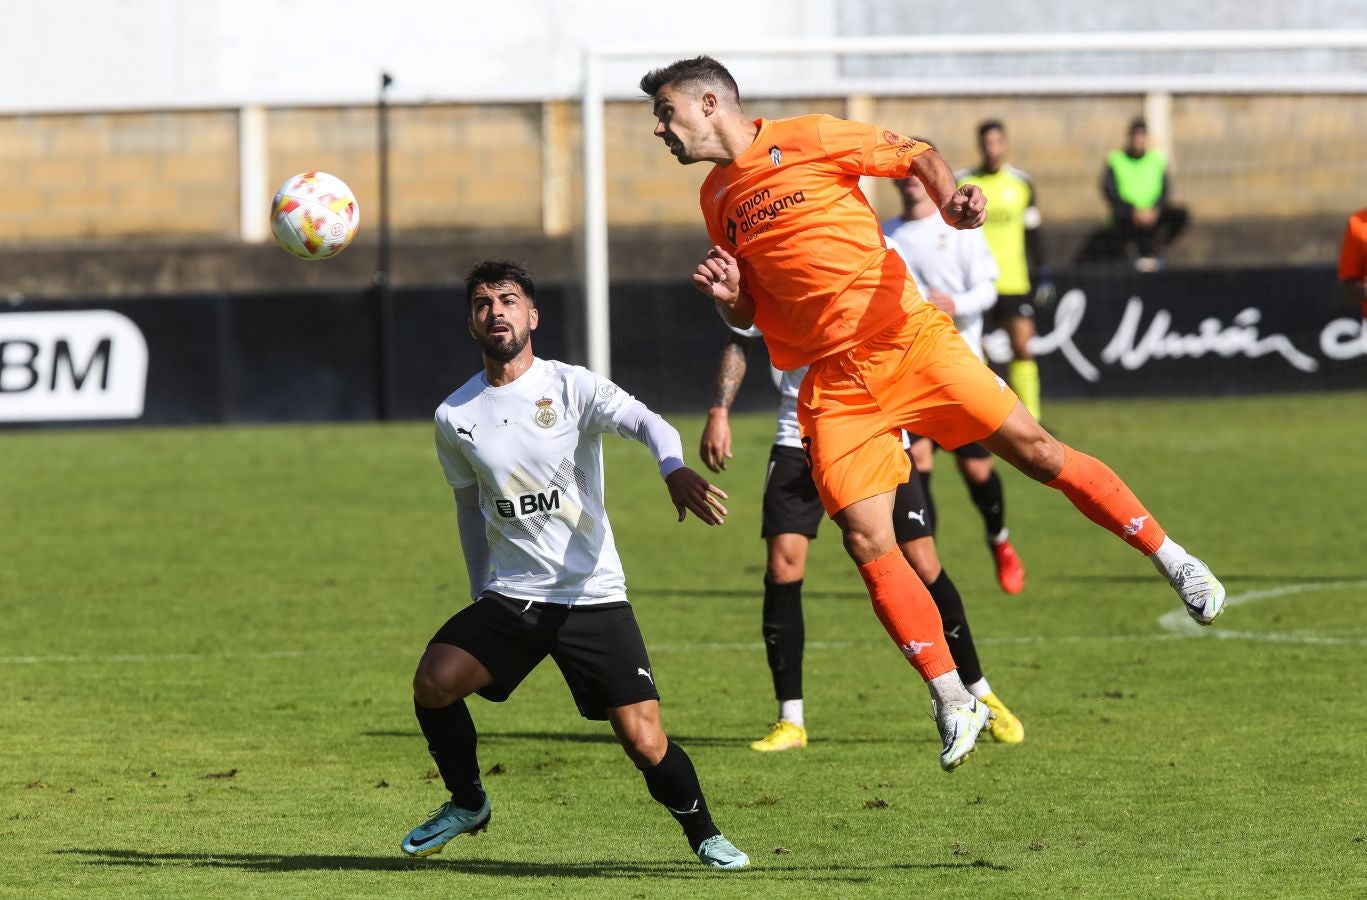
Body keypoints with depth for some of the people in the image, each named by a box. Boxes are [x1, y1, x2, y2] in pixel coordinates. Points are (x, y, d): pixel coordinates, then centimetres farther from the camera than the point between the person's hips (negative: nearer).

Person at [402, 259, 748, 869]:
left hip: (594, 596, -3)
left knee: (643, 739, -11)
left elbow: (645, 422, -23)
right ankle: (467, 804, 8)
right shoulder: (455, 417, 5)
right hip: (509, 595, 3)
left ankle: (703, 834, 15)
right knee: (433, 683, -18)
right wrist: (481, 596, 22)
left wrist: (674, 468, -45)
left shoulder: (571, 388, -6)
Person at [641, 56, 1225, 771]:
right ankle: (953, 704, -2)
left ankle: (1171, 559, 8)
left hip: (906, 341, -4)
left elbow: (917, 156, 5)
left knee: (1035, 452, -8)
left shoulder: (808, 139, -3)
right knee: (867, 543, -9)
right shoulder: (715, 198, 13)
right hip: (831, 387, 4)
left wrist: (949, 198, -15)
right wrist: (726, 297, 0)